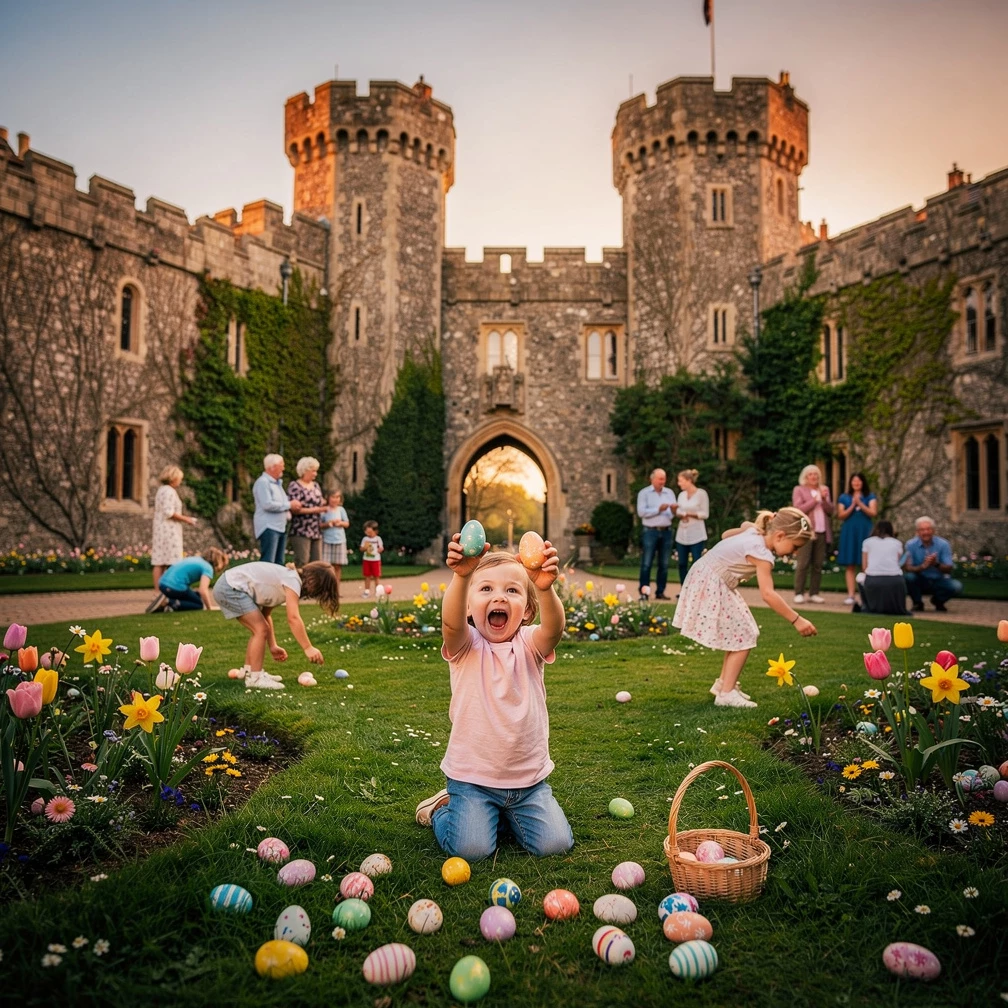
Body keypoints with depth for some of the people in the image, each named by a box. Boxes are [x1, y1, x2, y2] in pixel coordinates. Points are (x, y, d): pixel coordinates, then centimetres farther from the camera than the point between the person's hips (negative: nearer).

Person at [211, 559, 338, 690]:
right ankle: (255, 678, -4)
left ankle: (248, 670, 28)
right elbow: (293, 618, -24)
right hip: (231, 588, -10)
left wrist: (273, 646, 16)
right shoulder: (293, 581, -15)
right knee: (261, 629, -10)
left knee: (259, 629, 15)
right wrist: (308, 648, -23)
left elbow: (265, 614, 16)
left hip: (230, 585, 10)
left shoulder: (286, 580, 14)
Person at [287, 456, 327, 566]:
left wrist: (323, 504, -1)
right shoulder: (294, 486, -4)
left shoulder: (316, 486, 17)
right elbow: (293, 508, -14)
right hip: (301, 531, -7)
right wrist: (313, 510, -16)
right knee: (302, 562, -10)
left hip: (316, 531, 7)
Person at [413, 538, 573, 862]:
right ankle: (445, 806, 18)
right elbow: (451, 623, -34)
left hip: (529, 776, 2)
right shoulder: (466, 646, -10)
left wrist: (545, 589, -52)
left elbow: (554, 629, -30)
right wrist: (461, 577, -54)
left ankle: (508, 811, 22)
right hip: (472, 775, -2)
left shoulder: (529, 645, -6)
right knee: (470, 847, -15)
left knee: (554, 843, -7)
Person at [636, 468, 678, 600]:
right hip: (650, 531, -4)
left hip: (666, 531, 4)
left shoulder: (669, 493, 13)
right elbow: (641, 511, -11)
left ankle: (660, 591, 10)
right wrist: (658, 509, -16)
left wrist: (674, 510, -17)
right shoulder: (644, 493, 2)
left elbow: (675, 513, 6)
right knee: (646, 563, -4)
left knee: (664, 564, 5)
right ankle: (644, 592, -2)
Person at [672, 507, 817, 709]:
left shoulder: (753, 531, 3)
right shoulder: (762, 553, -25)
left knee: (738, 634, 16)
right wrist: (796, 620, -32)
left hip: (710, 582, 10)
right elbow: (768, 594, -33)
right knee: (744, 637, -7)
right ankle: (726, 693, -5)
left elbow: (726, 534, 21)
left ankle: (724, 683, 26)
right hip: (711, 587, -10)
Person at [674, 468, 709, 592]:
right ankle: (682, 589, 13)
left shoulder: (701, 494, -5)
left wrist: (689, 514, -13)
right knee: (682, 563, 5)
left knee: (697, 563, -6)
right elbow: (678, 512, 12)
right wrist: (680, 515, -10)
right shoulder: (681, 495, 12)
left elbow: (705, 514, -7)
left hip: (696, 534, -5)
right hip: (682, 534, 5)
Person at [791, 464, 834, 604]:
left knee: (818, 564, 3)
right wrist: (815, 499, -9)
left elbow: (830, 510, 12)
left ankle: (814, 593, 7)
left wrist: (824, 499, -5)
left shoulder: (824, 489, 18)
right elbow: (798, 509, -7)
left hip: (822, 532, 5)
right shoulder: (799, 490, 4)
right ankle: (799, 594, -4)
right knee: (803, 564, -8)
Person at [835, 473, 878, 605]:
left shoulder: (870, 497, 9)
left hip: (865, 532, -1)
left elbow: (873, 513, -4)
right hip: (849, 533, 1)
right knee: (850, 565, -3)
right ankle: (850, 595, -4)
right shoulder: (844, 498, 11)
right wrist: (852, 505, -10)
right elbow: (841, 516, 2)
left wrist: (860, 503, -12)